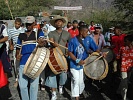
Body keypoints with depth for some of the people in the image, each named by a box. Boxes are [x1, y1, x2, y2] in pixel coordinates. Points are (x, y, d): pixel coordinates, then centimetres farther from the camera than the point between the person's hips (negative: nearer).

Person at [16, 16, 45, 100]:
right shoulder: (21, 35, 13)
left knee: (34, 85, 7)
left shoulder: (38, 33, 5)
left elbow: (43, 41, -13)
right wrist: (17, 55, -5)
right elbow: (18, 48, 16)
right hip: (23, 63, 3)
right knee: (22, 85, 6)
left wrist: (41, 43, -37)